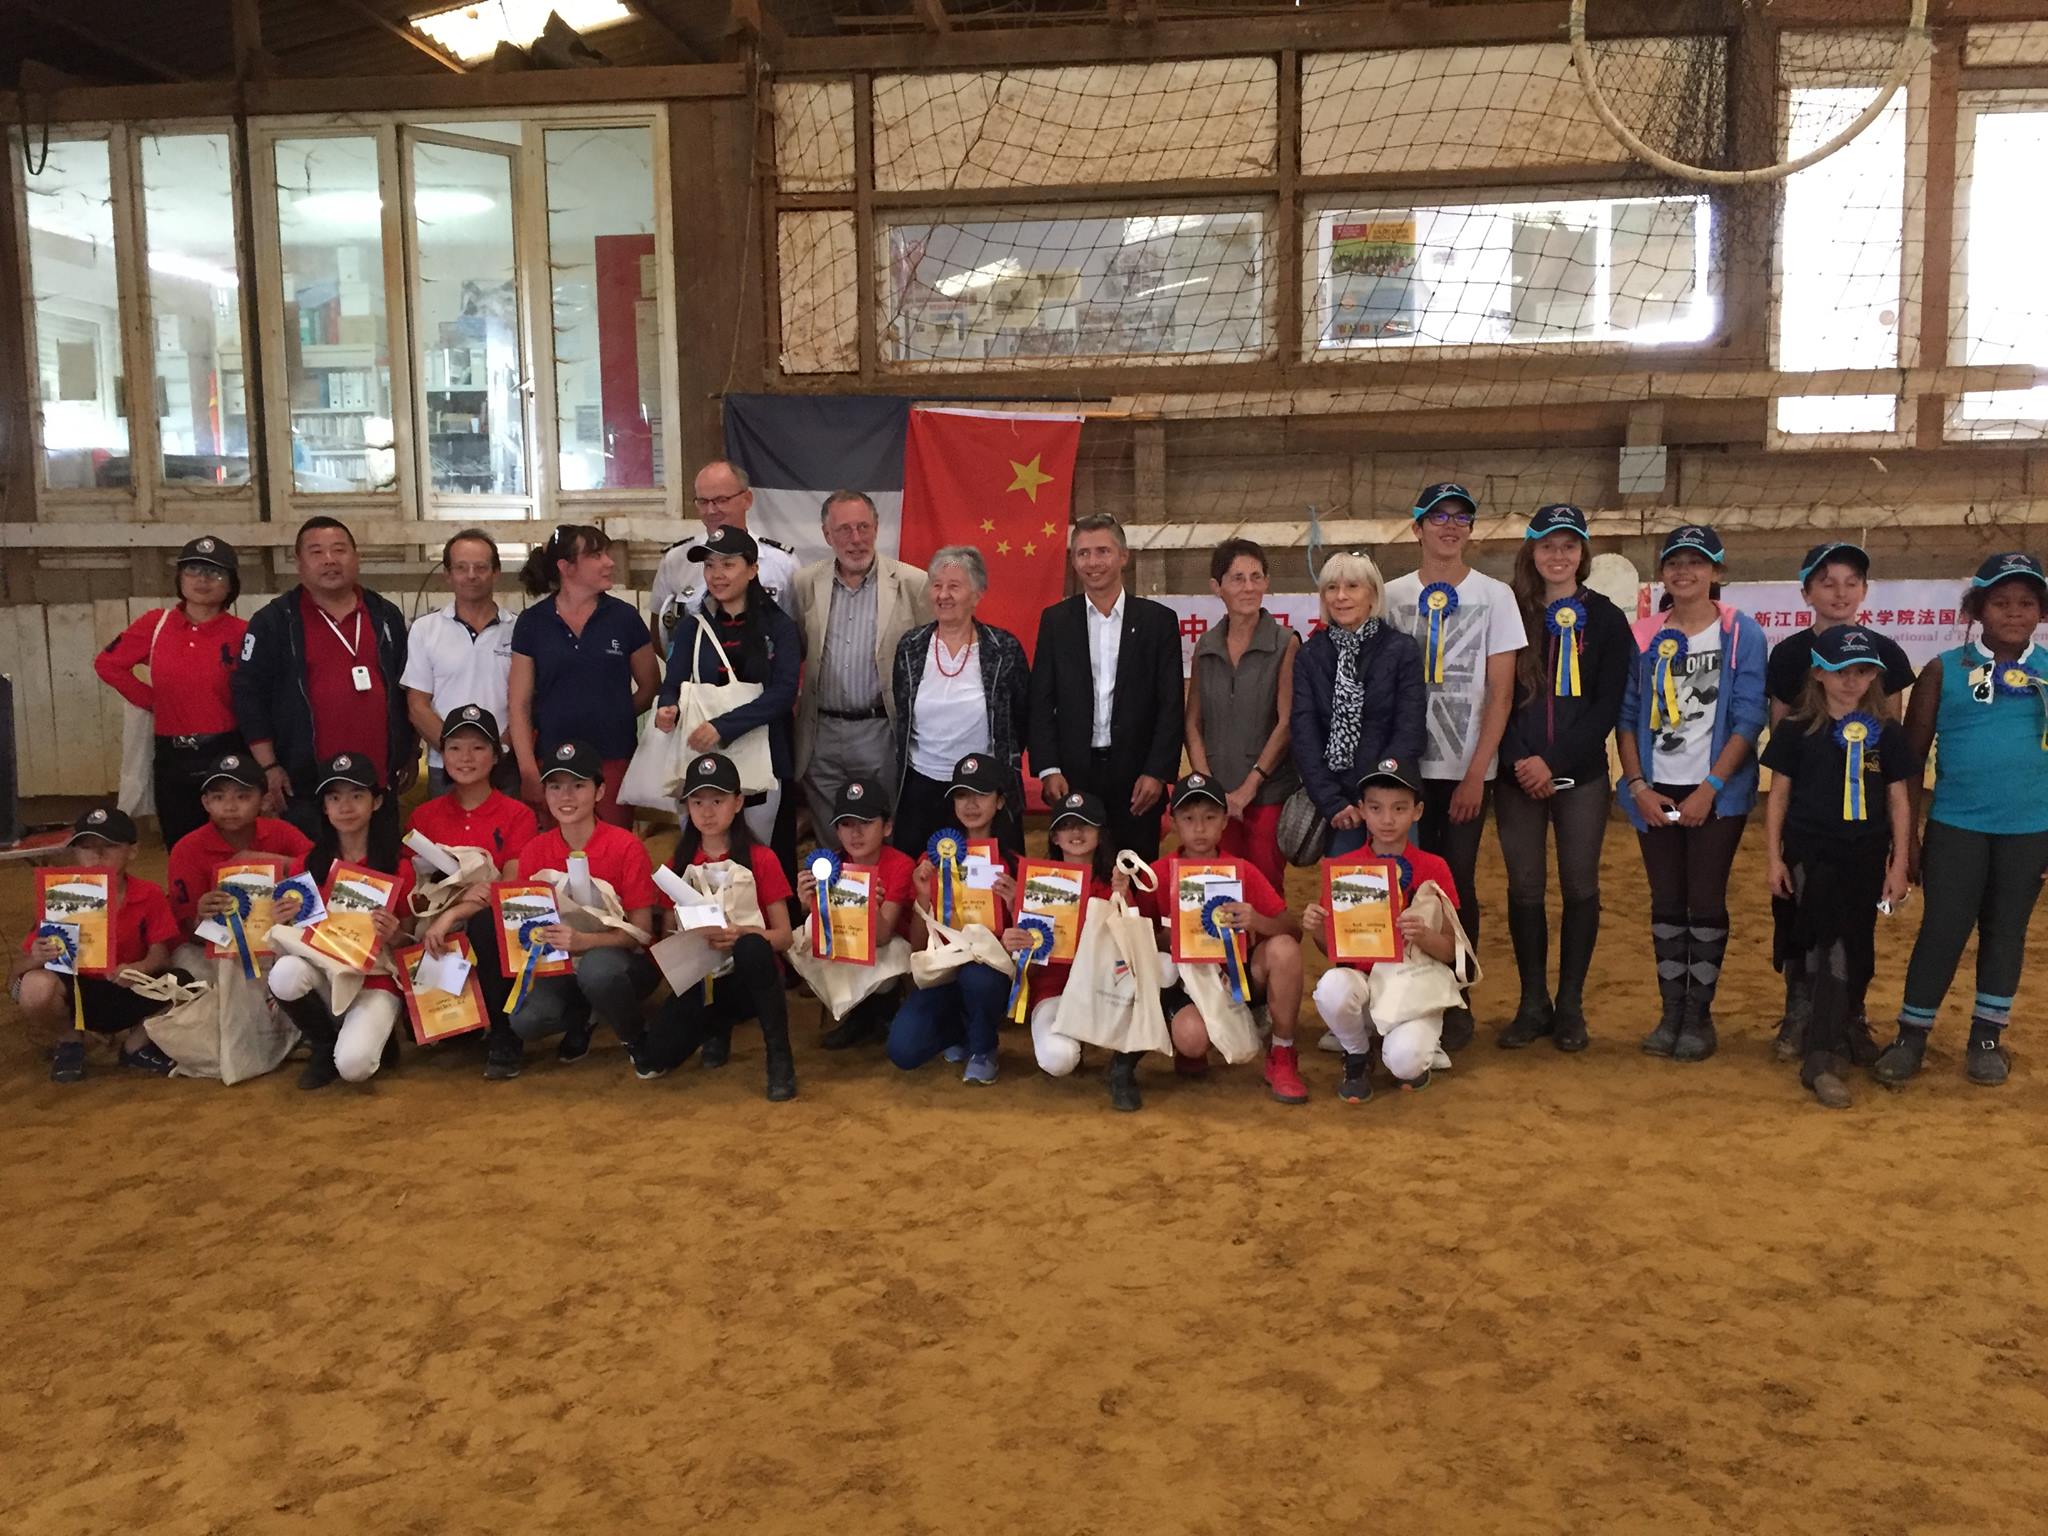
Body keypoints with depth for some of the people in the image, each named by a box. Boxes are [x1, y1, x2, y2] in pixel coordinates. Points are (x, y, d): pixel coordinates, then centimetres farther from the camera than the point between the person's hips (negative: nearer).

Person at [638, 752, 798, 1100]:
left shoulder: (761, 860, -5)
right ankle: (716, 1028, 14)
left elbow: (783, 937, -8)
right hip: (700, 978, 3)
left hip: (751, 978, -3)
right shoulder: (679, 865, 5)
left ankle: (779, 1057, -21)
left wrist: (742, 935, -28)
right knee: (651, 1062, -20)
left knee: (753, 948, -39)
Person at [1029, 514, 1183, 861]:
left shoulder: (1158, 620, 2)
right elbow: (1041, 703, 4)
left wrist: (1158, 772, -8)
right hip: (1072, 774, 1)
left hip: (1137, 777, 0)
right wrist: (1048, 770, -6)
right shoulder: (1055, 620, 6)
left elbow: (1171, 705, 1)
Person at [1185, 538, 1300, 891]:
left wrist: (1249, 787, -11)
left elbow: (1287, 723, -7)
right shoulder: (1206, 647, 8)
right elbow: (1193, 723, 9)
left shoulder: (1285, 644, -2)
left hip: (1269, 794, -3)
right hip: (1216, 796, 3)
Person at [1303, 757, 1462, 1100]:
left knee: (1405, 1060, -31)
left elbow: (1451, 951, -3)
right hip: (1360, 981, 2)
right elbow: (1331, 947, 7)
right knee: (1332, 986, -34)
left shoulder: (1433, 869, -2)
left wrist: (1423, 937, -25)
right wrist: (1316, 929, -16)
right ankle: (1357, 1056, -1)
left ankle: (1418, 1051, 10)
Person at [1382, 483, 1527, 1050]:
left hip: (1466, 769, -2)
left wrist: (1476, 774, -9)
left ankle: (1457, 1004, 12)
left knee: (1457, 883, 0)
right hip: (1404, 765, 2)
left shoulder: (1494, 596, 2)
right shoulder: (1393, 595, 7)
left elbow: (1500, 693, -2)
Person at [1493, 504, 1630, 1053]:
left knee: (1580, 886, 3)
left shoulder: (1605, 618, 4)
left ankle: (1570, 1004, 15)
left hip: (1581, 775, 0)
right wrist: (1520, 762, -12)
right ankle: (1533, 1003, 15)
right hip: (1518, 775, 0)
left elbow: (1608, 705, -2)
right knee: (1525, 888, 4)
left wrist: (1554, 762, -11)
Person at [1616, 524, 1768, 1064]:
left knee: (1706, 902, 0)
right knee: (1666, 902, 7)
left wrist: (1710, 788, -13)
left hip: (1717, 792, -3)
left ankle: (1699, 1015, 9)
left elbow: (1748, 719, -7)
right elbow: (1627, 715, 5)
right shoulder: (1645, 635, 5)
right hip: (1655, 791, 3)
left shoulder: (1741, 633, -3)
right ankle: (1671, 1012, 15)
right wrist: (1638, 785, -5)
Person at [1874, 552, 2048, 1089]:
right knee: (1942, 931, 0)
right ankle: (1911, 1036, 12)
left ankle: (1987, 1038, 23)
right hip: (1956, 826, -2)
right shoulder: (1944, 670, -2)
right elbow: (1912, 753, 2)